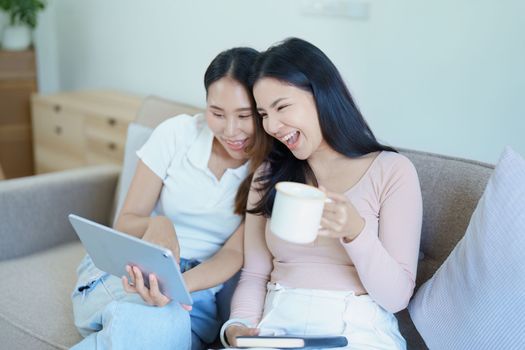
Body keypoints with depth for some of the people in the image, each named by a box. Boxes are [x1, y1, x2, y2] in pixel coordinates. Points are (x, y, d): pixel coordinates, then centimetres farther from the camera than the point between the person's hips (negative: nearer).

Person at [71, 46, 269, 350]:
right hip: (130, 267, 0)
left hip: (199, 283, 0)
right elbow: (126, 222, -1)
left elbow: (234, 252, -10)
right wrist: (157, 225, -27)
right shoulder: (176, 134, -6)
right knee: (158, 323, -35)